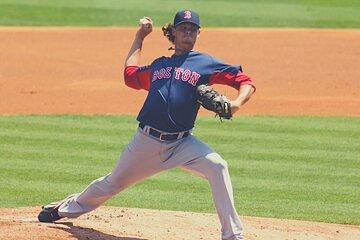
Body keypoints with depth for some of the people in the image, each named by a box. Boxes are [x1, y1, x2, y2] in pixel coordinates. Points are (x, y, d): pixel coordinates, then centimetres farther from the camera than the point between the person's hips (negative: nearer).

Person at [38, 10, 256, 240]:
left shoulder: (206, 63, 1)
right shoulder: (160, 64, 14)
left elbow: (246, 82, -4)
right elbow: (130, 75, 27)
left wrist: (236, 104, -26)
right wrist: (140, 37, 27)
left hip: (182, 142, -3)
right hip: (147, 141, 3)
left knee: (217, 166, -30)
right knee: (114, 183, 18)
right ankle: (67, 207, 46)